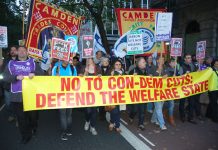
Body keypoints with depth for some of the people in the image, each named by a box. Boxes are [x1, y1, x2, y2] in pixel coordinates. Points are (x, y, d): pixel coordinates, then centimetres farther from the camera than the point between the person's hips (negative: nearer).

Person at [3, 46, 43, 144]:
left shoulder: (32, 62, 8)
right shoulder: (11, 63, 11)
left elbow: (41, 73, 2)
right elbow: (5, 77, 3)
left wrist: (34, 74, -18)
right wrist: (16, 77, -14)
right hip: (16, 95, 1)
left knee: (33, 114, 11)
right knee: (21, 117, 6)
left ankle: (33, 129, 39)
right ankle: (26, 135, 22)